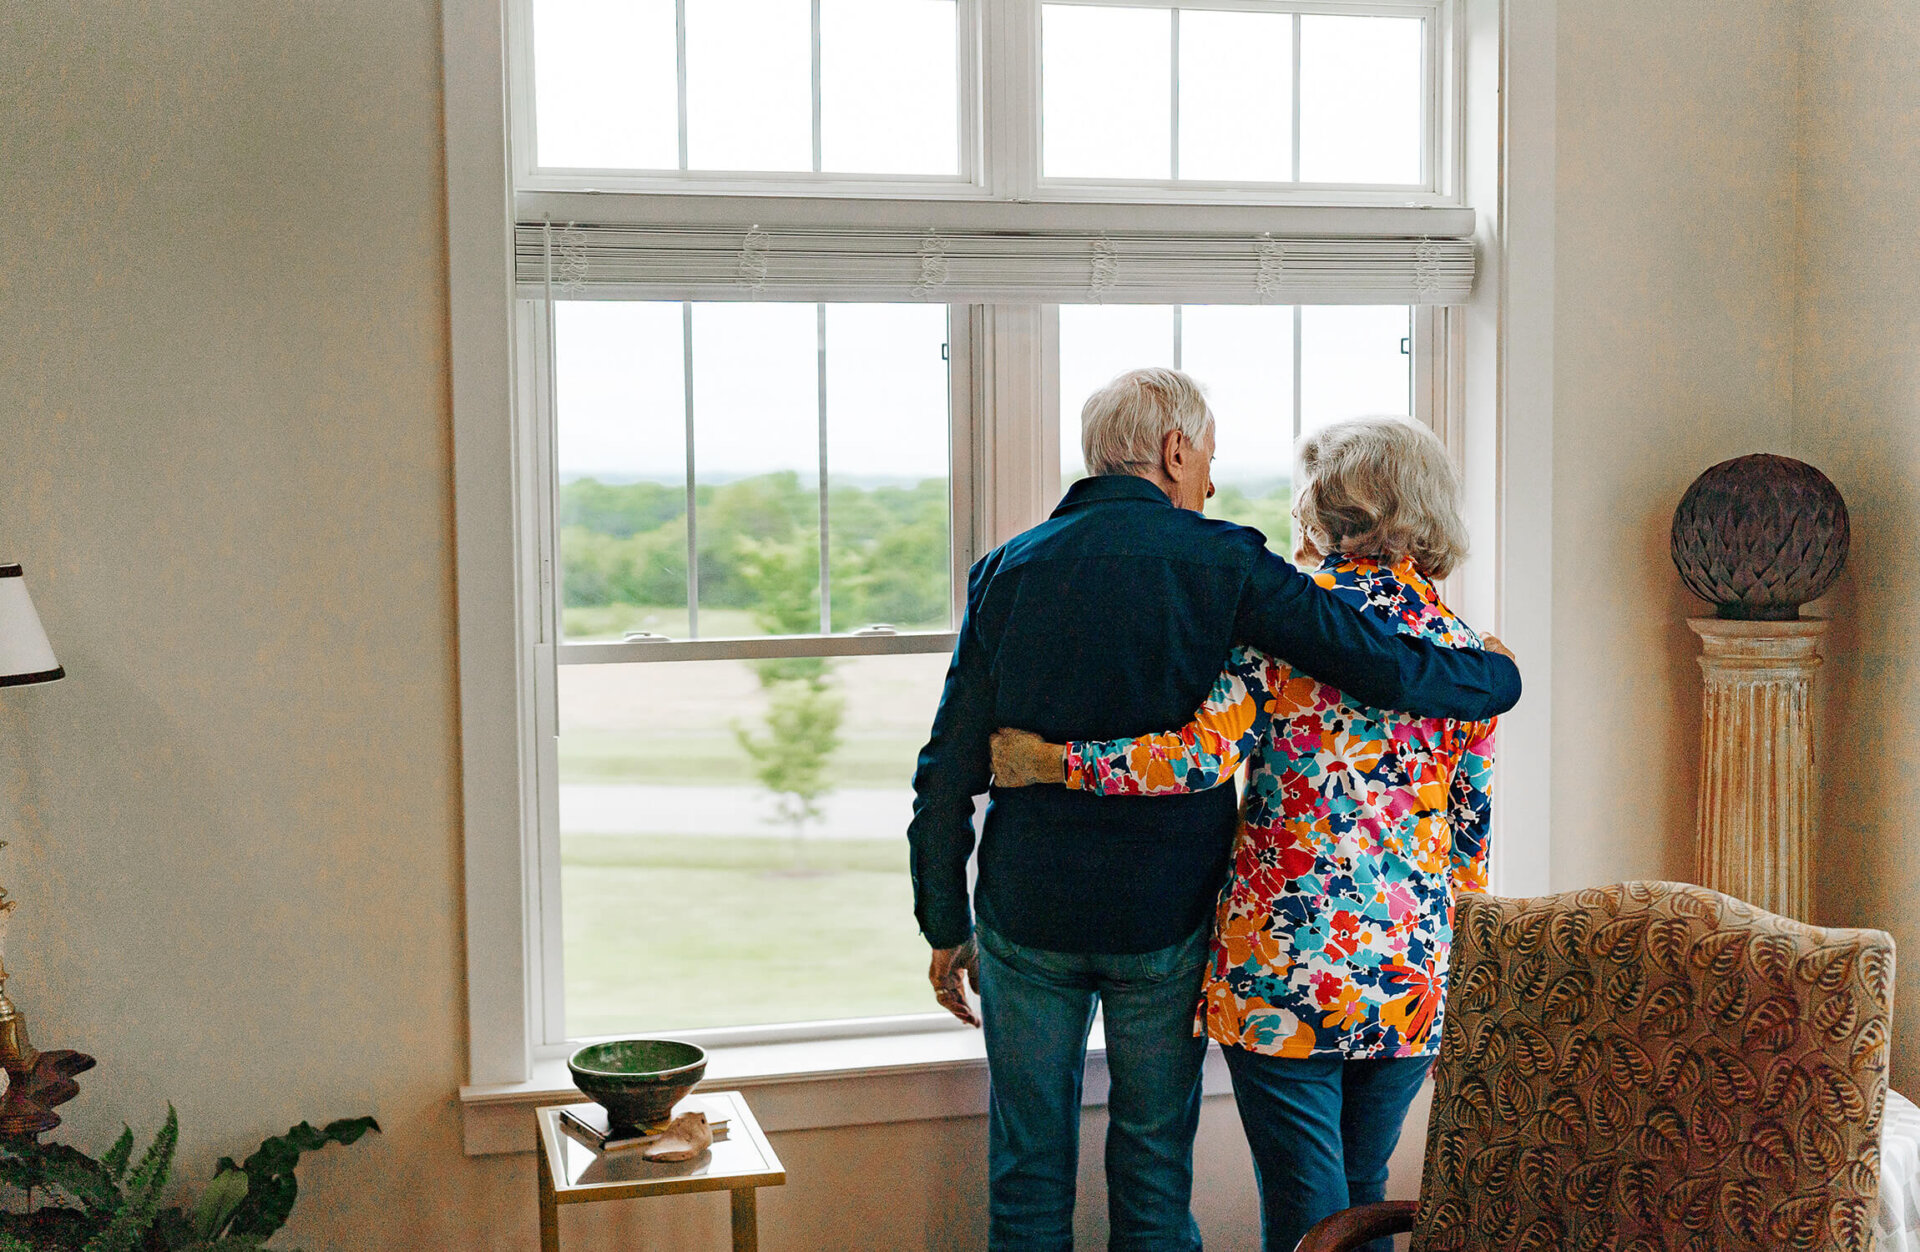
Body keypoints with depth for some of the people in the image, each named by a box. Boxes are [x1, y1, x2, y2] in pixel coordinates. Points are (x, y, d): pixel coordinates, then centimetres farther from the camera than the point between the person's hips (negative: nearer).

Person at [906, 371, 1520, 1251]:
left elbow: (948, 772, 1)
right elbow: (1388, 668, -12)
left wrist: (946, 925, 8)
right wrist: (1500, 677, 9)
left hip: (1028, 915, 2)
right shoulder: (1218, 562, -7)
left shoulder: (1009, 568, 2)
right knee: (1154, 1169, 12)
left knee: (1028, 1175, 12)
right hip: (1164, 916, -2)